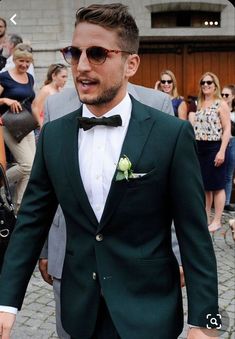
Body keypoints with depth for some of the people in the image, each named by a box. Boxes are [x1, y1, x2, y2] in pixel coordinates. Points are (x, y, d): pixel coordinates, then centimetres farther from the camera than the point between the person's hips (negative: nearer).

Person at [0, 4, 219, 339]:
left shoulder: (172, 134, -12)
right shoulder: (53, 135, -1)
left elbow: (194, 234, -10)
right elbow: (32, 221, 2)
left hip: (148, 312, -3)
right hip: (81, 310, 4)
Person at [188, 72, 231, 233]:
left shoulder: (221, 104, -5)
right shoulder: (199, 105, 14)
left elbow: (227, 130, -11)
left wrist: (222, 151, -18)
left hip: (215, 148, -6)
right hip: (200, 148, 6)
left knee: (217, 186, 0)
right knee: (204, 185, 11)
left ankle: (217, 221, 6)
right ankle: (206, 218, 20)